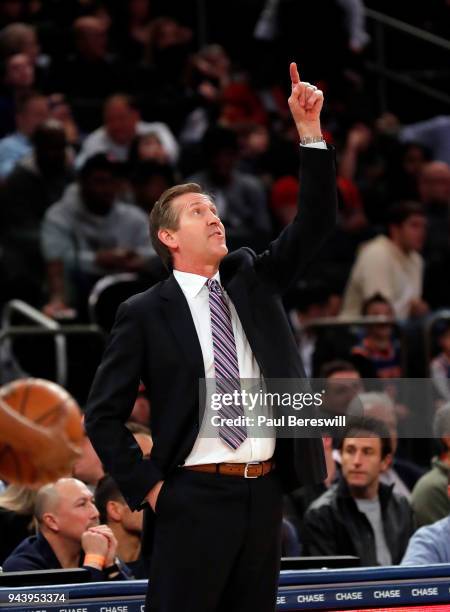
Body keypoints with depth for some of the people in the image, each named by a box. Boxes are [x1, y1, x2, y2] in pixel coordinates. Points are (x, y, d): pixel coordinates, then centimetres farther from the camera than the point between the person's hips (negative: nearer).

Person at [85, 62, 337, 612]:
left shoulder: (251, 280, 13)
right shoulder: (145, 314, -1)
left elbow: (315, 224, 5)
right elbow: (103, 415, 1)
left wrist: (310, 133, -5)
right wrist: (146, 486, -6)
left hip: (264, 492, 5)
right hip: (195, 498, -5)